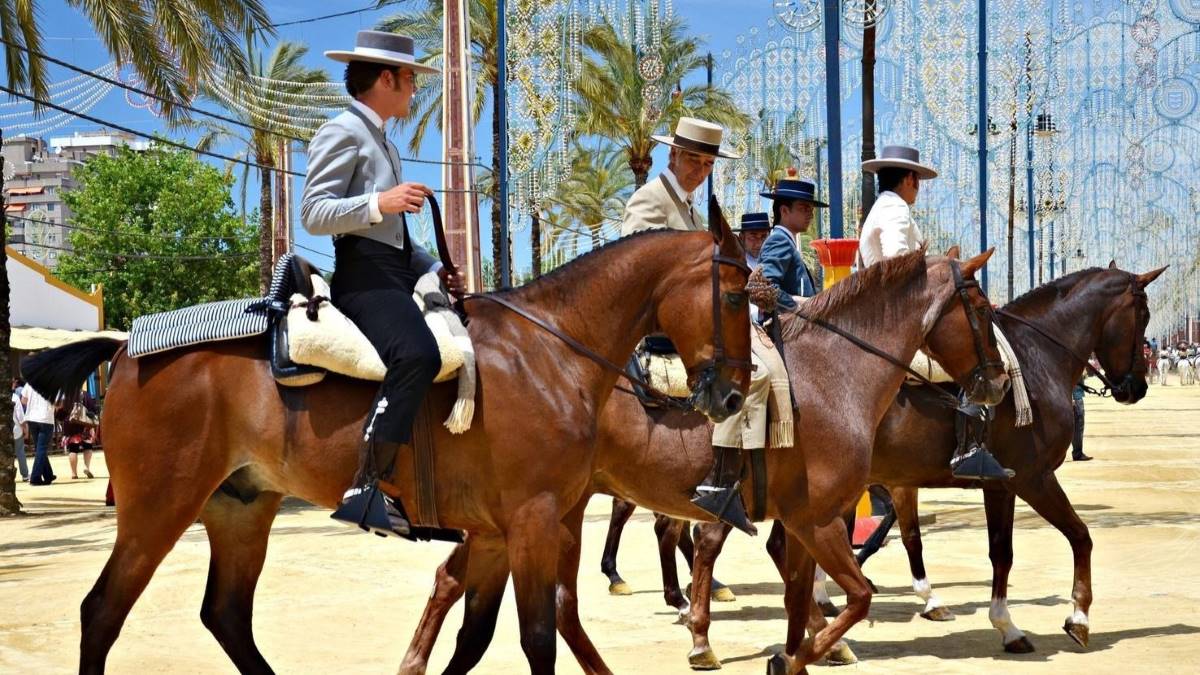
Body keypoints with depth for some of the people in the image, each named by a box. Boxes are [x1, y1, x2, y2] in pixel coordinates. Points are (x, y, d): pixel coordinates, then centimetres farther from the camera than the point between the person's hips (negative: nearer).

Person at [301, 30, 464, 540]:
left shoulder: (382, 144, 25)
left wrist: (434, 270, 17)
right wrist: (380, 203, -26)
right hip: (365, 276, -11)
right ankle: (367, 487, -36)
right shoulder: (343, 133, -4)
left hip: (395, 277, 11)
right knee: (417, 355, -35)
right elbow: (312, 213, -14)